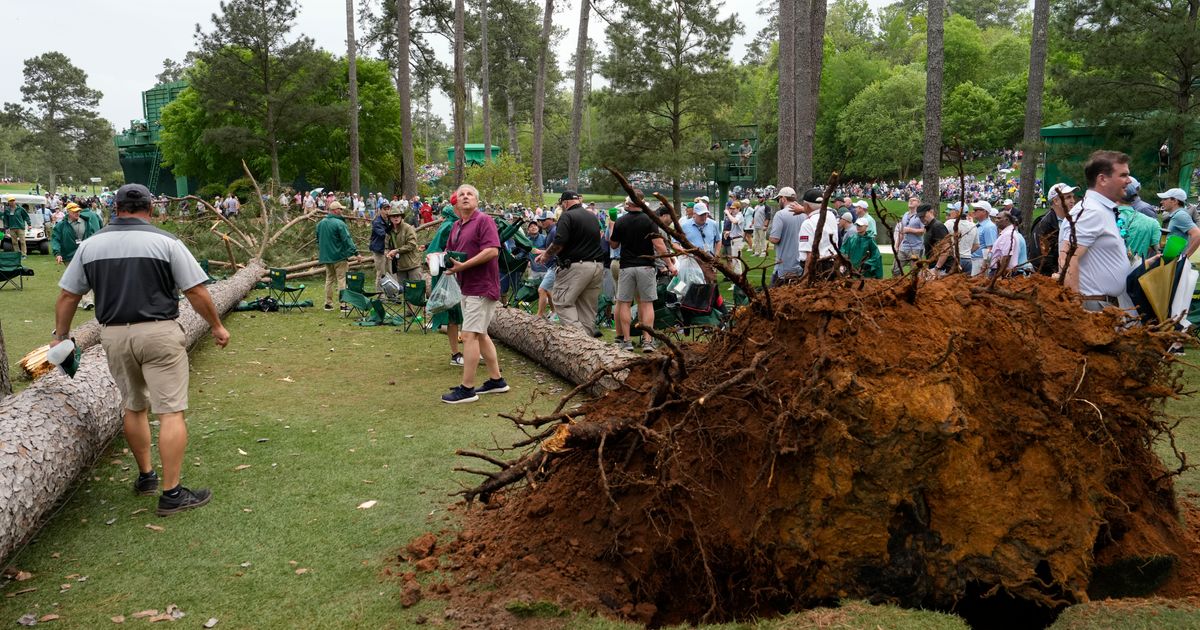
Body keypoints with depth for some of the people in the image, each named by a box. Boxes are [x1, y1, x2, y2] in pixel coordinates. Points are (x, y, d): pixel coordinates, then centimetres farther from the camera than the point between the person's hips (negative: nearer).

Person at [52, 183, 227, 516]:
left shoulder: (90, 245, 6)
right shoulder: (165, 241, -6)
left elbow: (68, 296, 11)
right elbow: (196, 292, -7)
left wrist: (60, 336, 23)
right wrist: (217, 326, 5)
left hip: (114, 335, 5)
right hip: (159, 333, -5)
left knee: (134, 407, 21)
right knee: (171, 412, -2)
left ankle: (145, 476, 33)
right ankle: (171, 493, -2)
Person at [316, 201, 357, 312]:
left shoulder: (320, 223, 10)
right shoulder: (339, 223, -15)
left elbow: (318, 240, 20)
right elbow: (347, 239, -20)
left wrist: (320, 254, 30)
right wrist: (355, 252, -19)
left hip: (326, 256, 7)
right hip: (339, 256, -7)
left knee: (329, 279, 15)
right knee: (341, 279, -3)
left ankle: (328, 303, 15)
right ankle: (343, 304, -5)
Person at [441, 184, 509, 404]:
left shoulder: (484, 221, -11)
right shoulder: (456, 225, 14)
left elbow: (492, 250, -23)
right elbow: (450, 252, 23)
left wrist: (464, 265, -24)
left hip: (482, 288, -10)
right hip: (467, 287, 10)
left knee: (469, 335, -10)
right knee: (480, 335, 15)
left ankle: (467, 389, -5)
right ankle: (496, 380, 25)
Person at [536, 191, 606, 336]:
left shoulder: (567, 216, -7)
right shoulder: (592, 216, 19)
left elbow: (559, 243, -18)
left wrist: (547, 255, 2)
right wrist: (549, 252, 27)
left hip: (576, 266, -8)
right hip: (597, 265, 8)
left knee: (562, 302, -3)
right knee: (588, 306, 12)